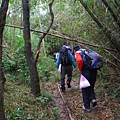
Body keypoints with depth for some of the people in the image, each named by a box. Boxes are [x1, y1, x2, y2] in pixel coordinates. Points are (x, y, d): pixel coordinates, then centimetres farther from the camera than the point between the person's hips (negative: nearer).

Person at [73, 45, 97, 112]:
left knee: (85, 89, 8)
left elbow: (80, 60, -20)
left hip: (87, 72, -6)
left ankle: (87, 107, 15)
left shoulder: (77, 53, 3)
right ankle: (93, 99, 5)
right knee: (91, 87, 25)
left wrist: (80, 69, -5)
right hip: (94, 71, 6)